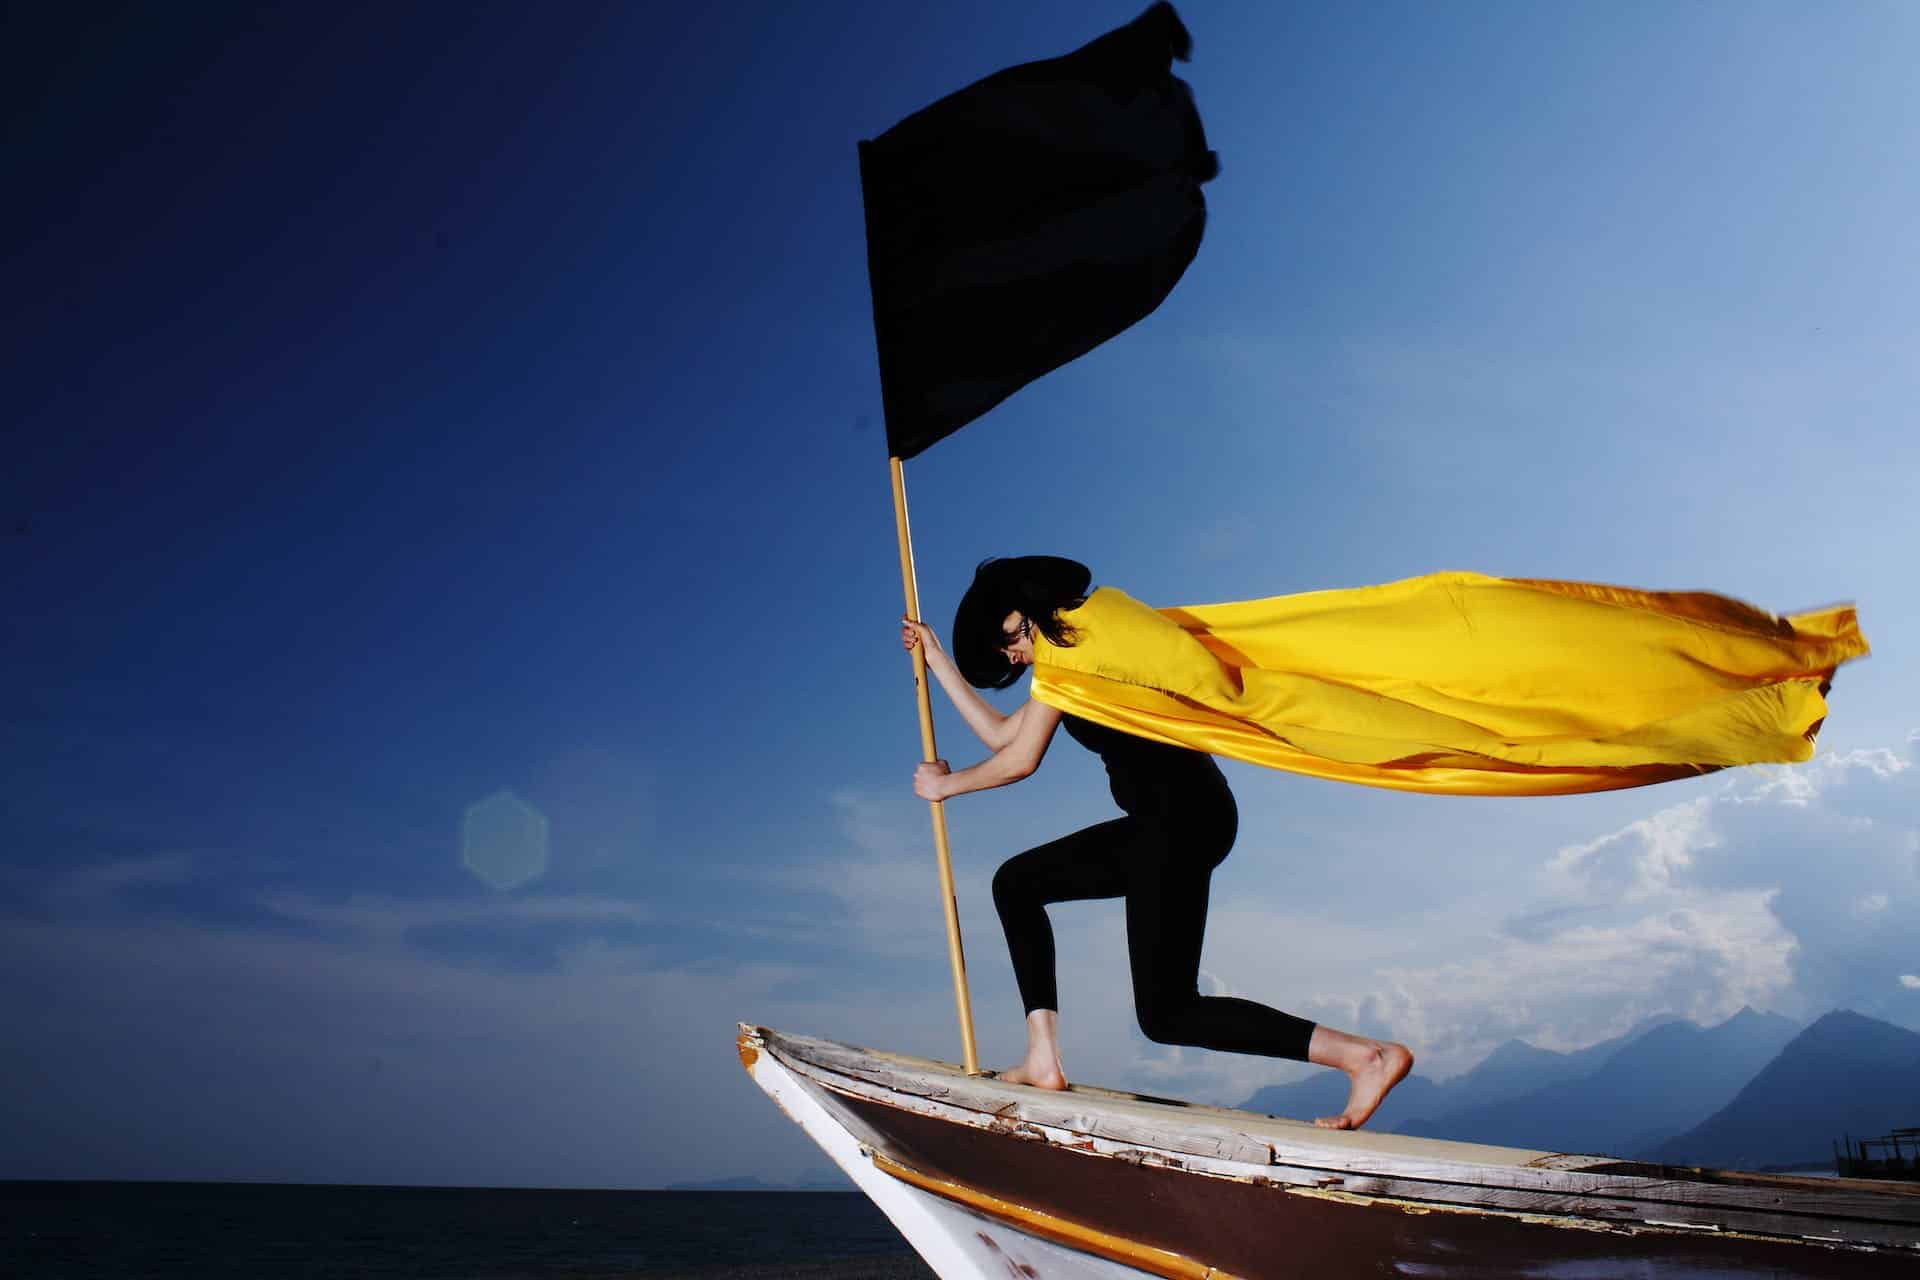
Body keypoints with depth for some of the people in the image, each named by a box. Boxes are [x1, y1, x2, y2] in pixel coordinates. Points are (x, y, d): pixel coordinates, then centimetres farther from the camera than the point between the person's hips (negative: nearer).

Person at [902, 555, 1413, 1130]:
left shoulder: (1070, 636, -5)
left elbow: (1021, 760, -6)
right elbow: (1001, 735, 27)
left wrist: (946, 783, 11)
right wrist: (938, 658, 30)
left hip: (1182, 816, -11)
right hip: (1166, 822, 11)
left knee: (1166, 1013, -9)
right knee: (1016, 882, 17)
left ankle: (1367, 1055, -12)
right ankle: (1044, 1058, 10)